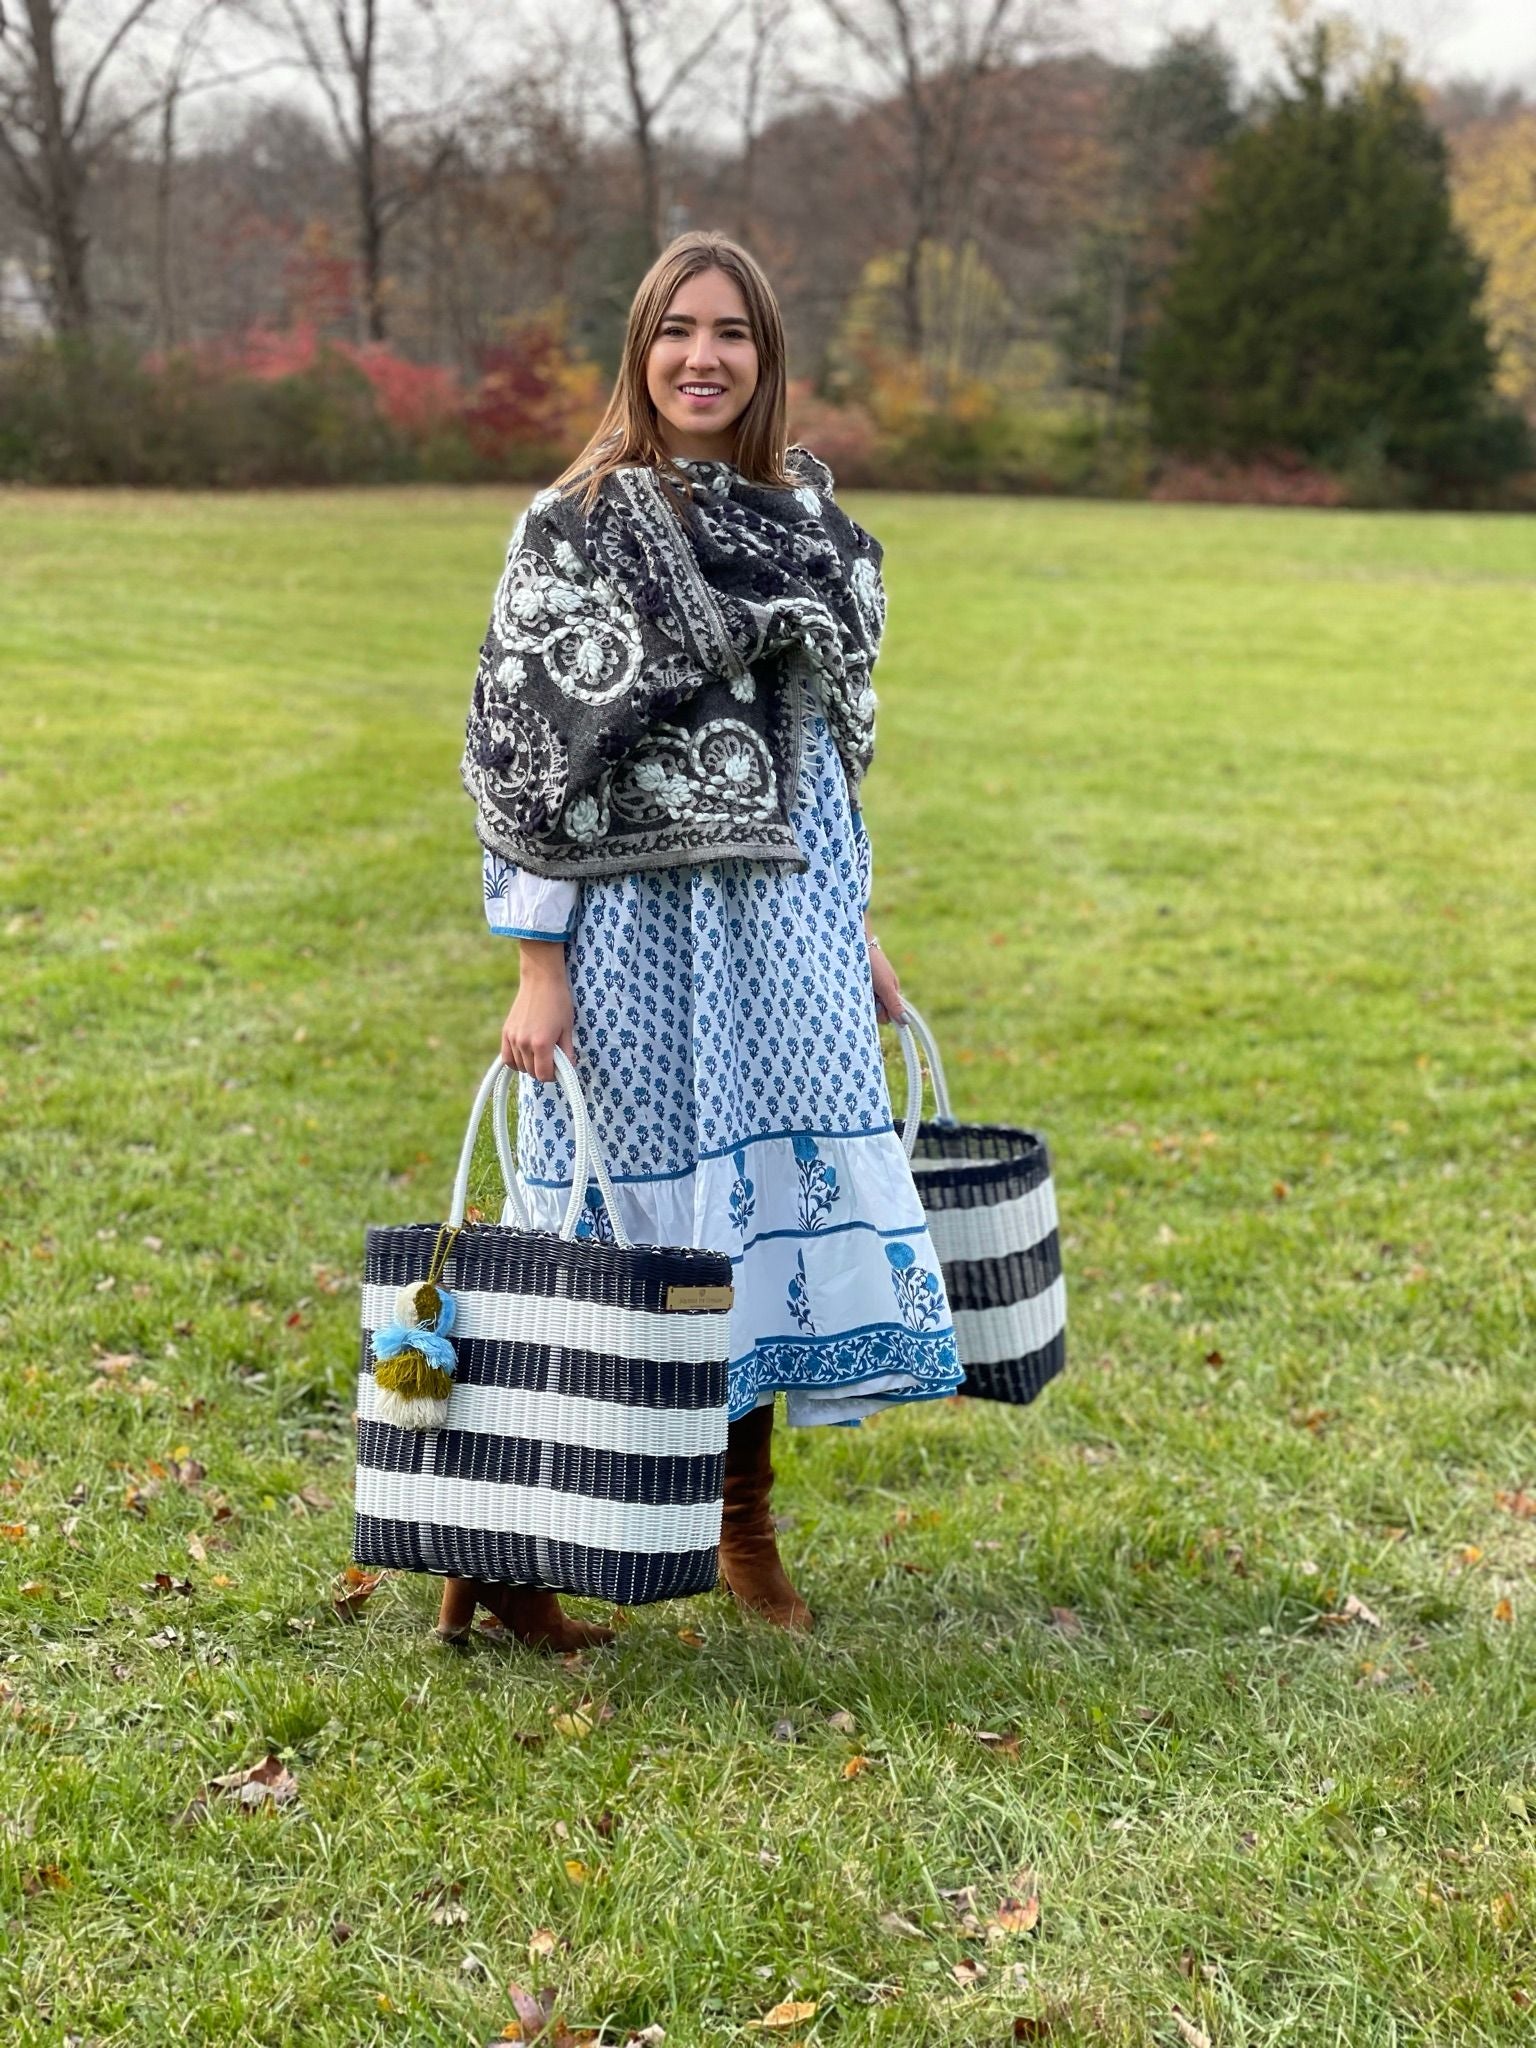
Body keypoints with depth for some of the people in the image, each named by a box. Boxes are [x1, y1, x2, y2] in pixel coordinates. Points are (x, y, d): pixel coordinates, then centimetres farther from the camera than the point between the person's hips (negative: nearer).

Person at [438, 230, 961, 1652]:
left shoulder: (804, 512, 11)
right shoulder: (578, 525, -8)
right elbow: (524, 748, -11)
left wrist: (856, 927, 17)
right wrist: (538, 965, -15)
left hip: (791, 914, 6)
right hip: (644, 910, -6)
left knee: (778, 1209, 10)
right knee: (631, 1221, -2)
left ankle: (744, 1523, 27)